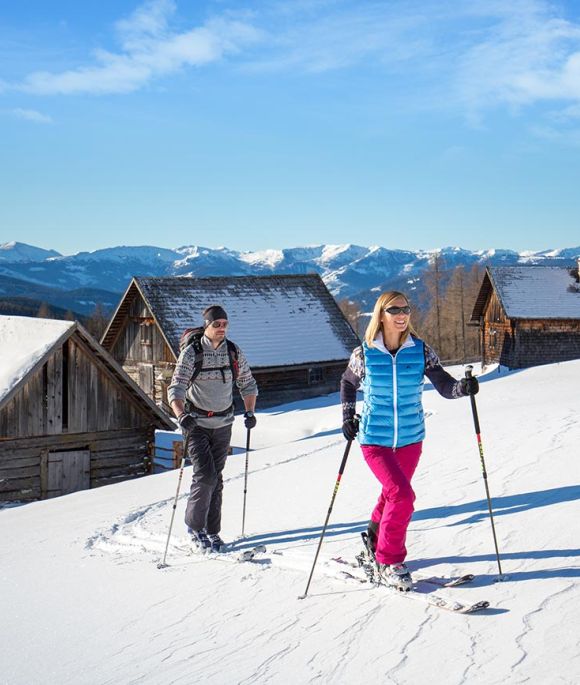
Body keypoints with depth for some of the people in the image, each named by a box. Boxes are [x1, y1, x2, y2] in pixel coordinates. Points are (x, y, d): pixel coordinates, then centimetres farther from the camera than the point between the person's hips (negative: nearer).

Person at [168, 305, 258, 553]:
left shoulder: (234, 352, -1)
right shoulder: (191, 353, -13)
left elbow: (248, 384, 11)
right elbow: (176, 389, -18)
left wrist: (249, 412, -3)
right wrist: (182, 415, -35)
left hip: (223, 423, 4)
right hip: (196, 423, -4)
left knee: (216, 478, 8)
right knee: (205, 476, -13)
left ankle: (212, 531, 19)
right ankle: (194, 525, 8)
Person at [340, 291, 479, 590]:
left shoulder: (420, 350, -6)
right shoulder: (364, 354, -8)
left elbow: (444, 385, -13)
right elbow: (348, 384, 11)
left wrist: (463, 386, -32)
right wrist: (348, 417, 2)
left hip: (410, 439, 3)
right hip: (375, 440, -3)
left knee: (392, 493, 18)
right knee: (402, 495, -16)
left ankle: (376, 537, 46)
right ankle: (389, 561, 1)